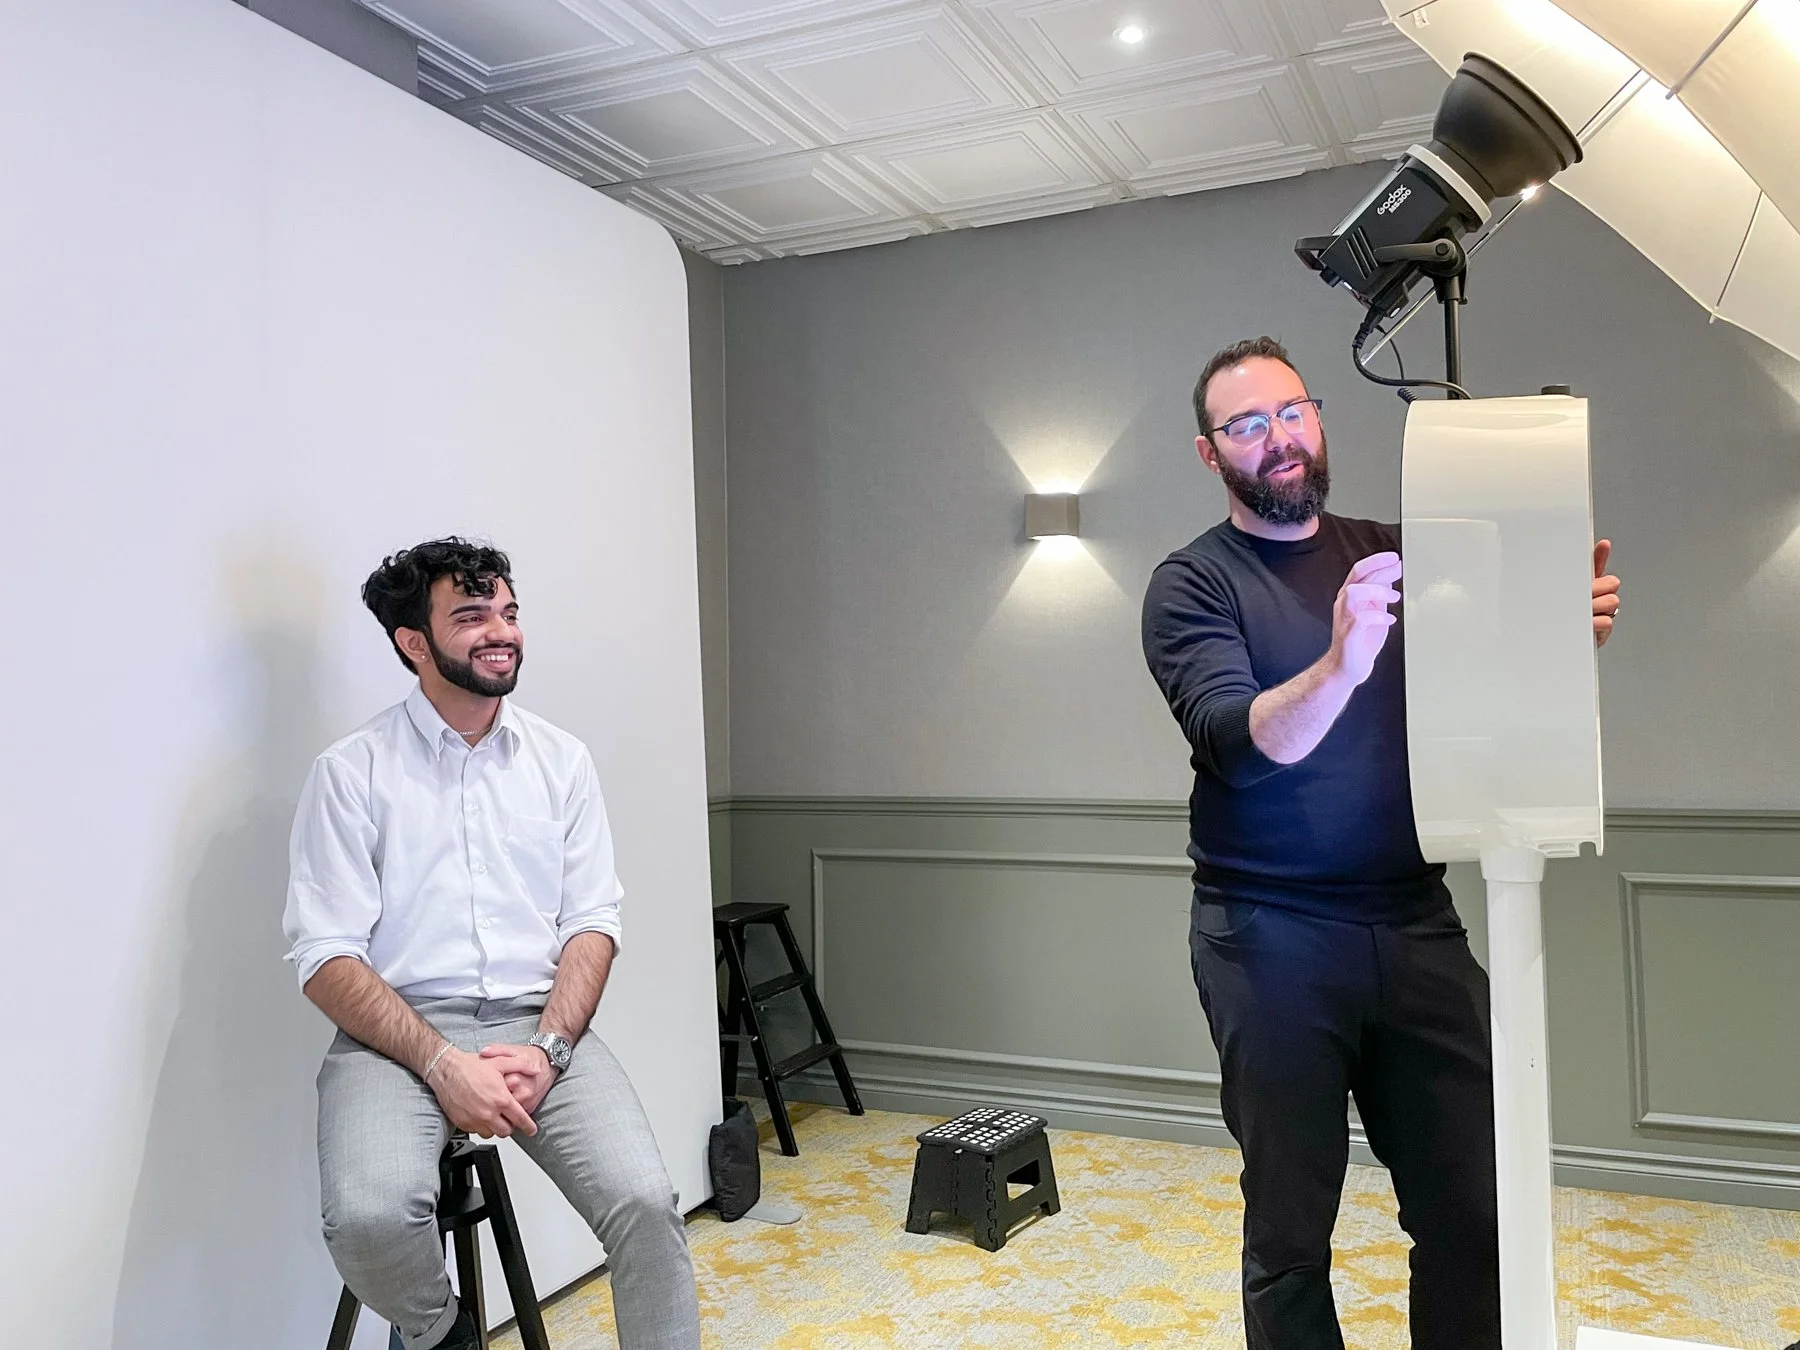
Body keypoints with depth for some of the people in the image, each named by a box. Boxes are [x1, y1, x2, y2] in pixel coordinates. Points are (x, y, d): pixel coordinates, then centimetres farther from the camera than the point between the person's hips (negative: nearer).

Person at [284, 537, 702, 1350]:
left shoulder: (561, 759, 9)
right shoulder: (352, 772, -1)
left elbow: (592, 920, 6)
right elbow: (326, 957, -6)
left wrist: (548, 1048, -11)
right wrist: (443, 1064, -18)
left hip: (540, 1023, 2)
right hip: (398, 1031, -2)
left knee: (645, 1204, -22)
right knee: (371, 1218, -29)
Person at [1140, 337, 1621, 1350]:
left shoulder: (1396, 552, 11)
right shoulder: (1193, 584, -3)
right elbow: (1237, 742, -18)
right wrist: (1340, 664, -36)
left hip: (1416, 922, 4)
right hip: (1272, 936, -3)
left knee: (1472, 1213, 7)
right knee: (1291, 1233, 6)